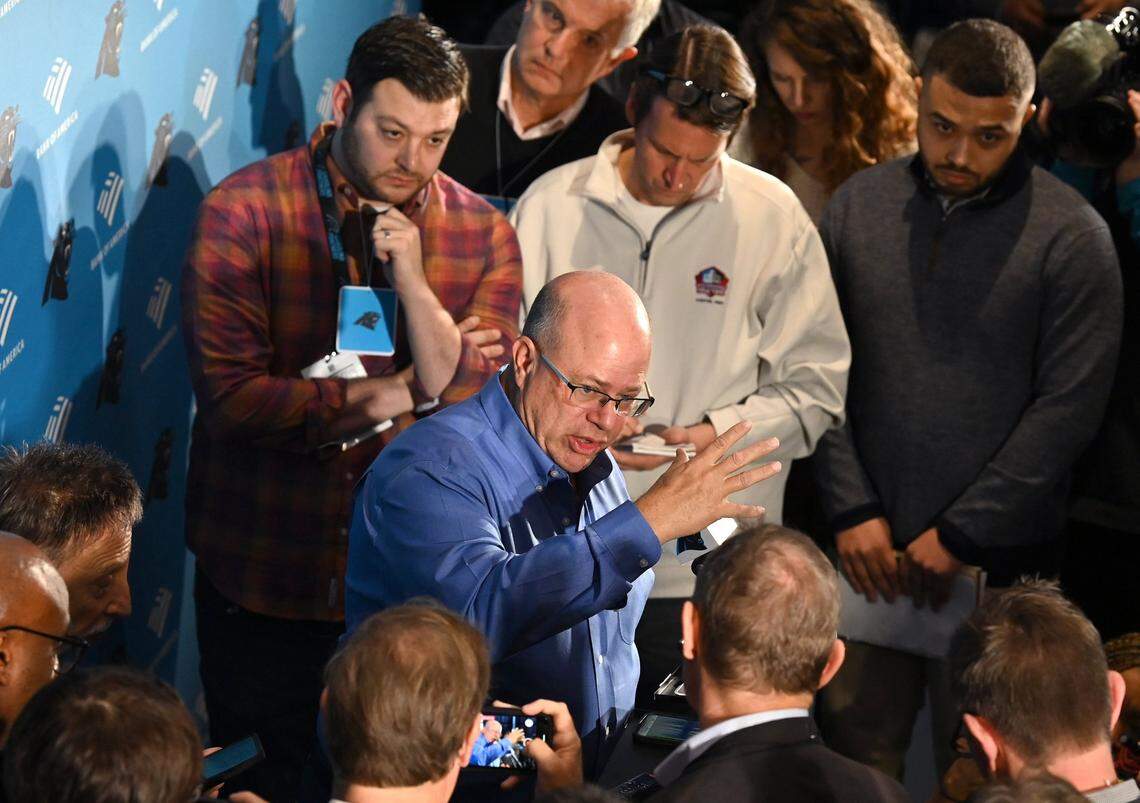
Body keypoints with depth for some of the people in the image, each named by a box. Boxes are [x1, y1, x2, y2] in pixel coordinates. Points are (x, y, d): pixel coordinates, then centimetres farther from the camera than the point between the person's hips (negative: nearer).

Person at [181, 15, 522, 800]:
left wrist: (414, 283, -22)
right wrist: (400, 394, -15)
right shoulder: (244, 212, -10)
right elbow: (229, 395, -19)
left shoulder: (483, 235, -2)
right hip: (261, 588, -2)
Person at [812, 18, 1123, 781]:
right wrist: (854, 511, -2)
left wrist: (960, 535, -10)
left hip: (995, 562, -3)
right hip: (870, 547, 3)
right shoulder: (858, 205, 5)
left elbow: (1069, 404, -9)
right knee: (855, 746, 6)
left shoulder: (1072, 236, -6)